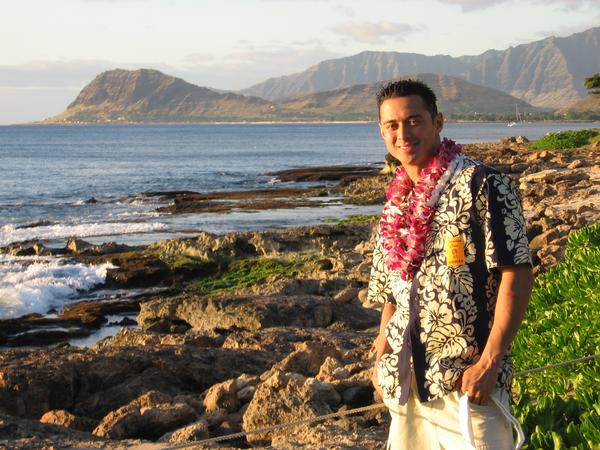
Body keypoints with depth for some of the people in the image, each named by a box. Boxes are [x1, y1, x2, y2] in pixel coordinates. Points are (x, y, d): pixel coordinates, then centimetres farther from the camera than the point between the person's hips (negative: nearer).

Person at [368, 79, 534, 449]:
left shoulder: (482, 185, -8)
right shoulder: (396, 205, 12)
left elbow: (518, 274, -13)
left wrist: (489, 363, -17)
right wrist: (382, 358, 7)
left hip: (466, 379, -6)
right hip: (405, 379, 6)